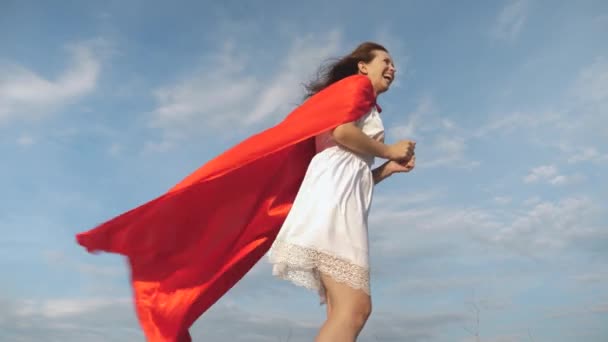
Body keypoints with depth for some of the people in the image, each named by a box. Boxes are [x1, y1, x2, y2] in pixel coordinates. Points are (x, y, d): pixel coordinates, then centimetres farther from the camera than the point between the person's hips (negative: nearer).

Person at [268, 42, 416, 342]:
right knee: (354, 307, -22)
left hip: (347, 194, 10)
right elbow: (341, 132, -11)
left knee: (343, 311, -2)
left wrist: (390, 168, 13)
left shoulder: (367, 109, 36)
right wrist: (388, 151, 3)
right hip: (335, 188, -9)